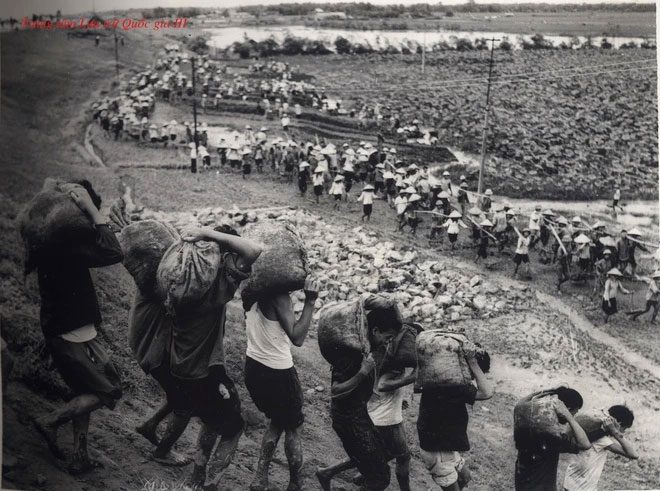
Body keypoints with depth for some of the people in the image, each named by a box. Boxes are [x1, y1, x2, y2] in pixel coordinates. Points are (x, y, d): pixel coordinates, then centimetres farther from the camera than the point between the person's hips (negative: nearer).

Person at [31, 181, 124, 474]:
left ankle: (79, 457, 22)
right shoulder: (65, 245, -25)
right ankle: (51, 422, 7)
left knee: (85, 393, 18)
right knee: (109, 390, 4)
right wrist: (91, 208, -29)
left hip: (61, 331, 10)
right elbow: (114, 254, -32)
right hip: (73, 333, -10)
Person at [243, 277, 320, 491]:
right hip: (278, 373, -7)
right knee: (293, 428, 14)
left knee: (276, 422, 26)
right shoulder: (279, 295, -24)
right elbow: (297, 337, -28)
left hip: (253, 367, 7)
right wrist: (310, 301, -28)